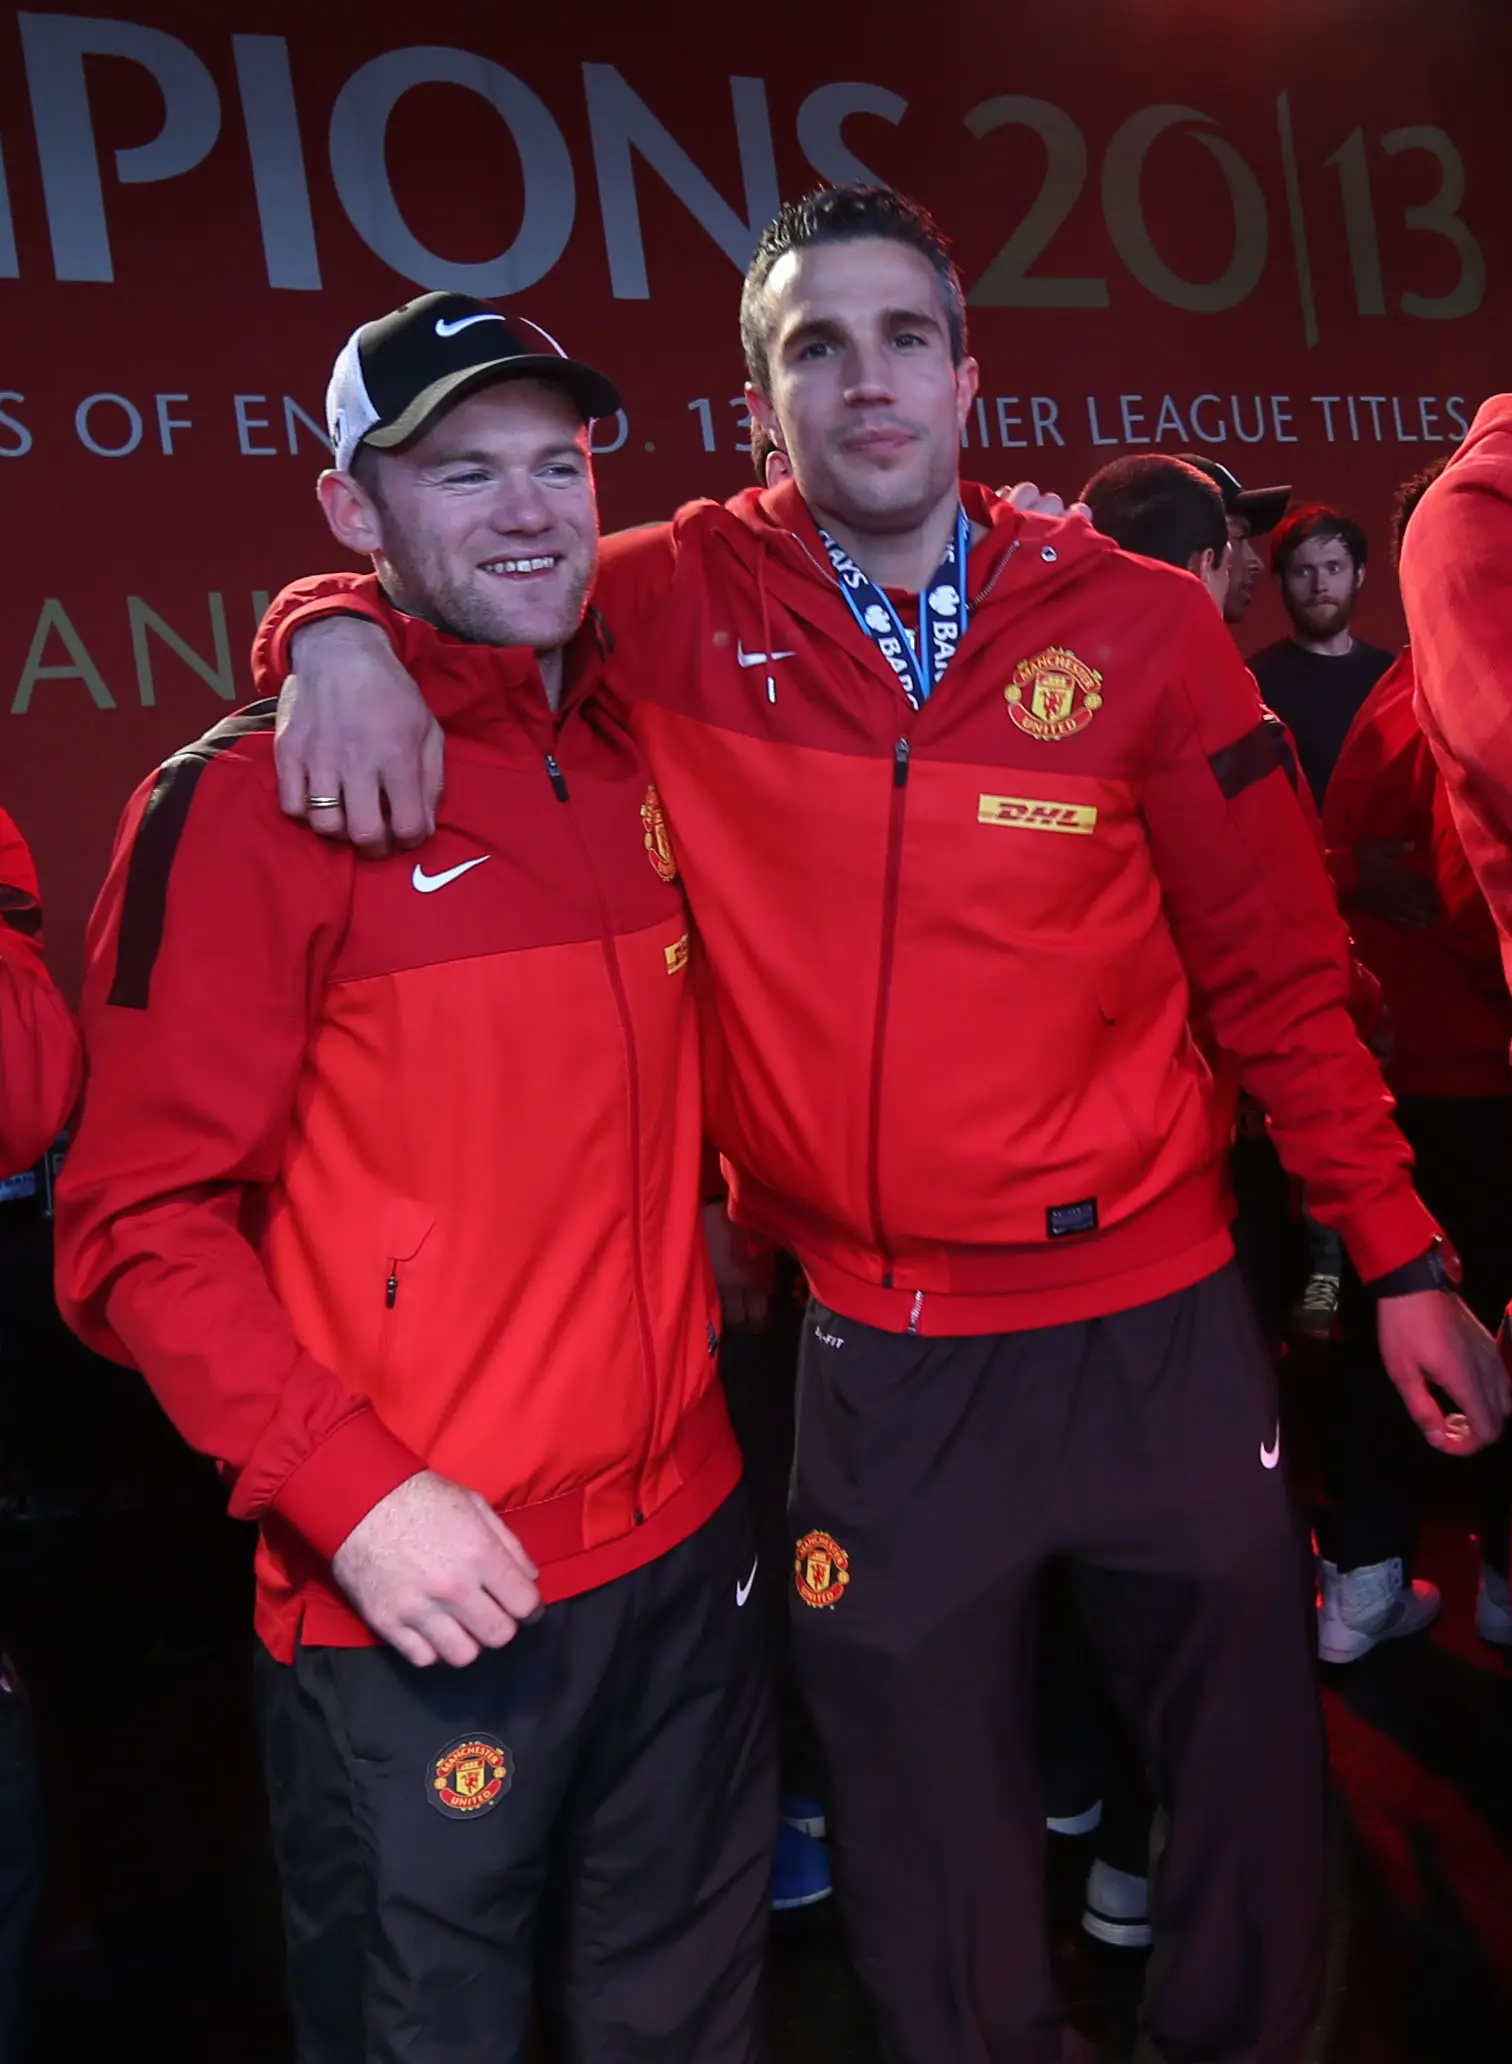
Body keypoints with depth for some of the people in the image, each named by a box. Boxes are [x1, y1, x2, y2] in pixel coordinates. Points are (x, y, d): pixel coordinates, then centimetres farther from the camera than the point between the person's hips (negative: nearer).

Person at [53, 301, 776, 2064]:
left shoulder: (643, 762, 6)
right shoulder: (252, 801, -12)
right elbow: (140, 1228, -13)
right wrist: (348, 1487, -20)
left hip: (687, 1544, 6)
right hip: (416, 1601, -5)